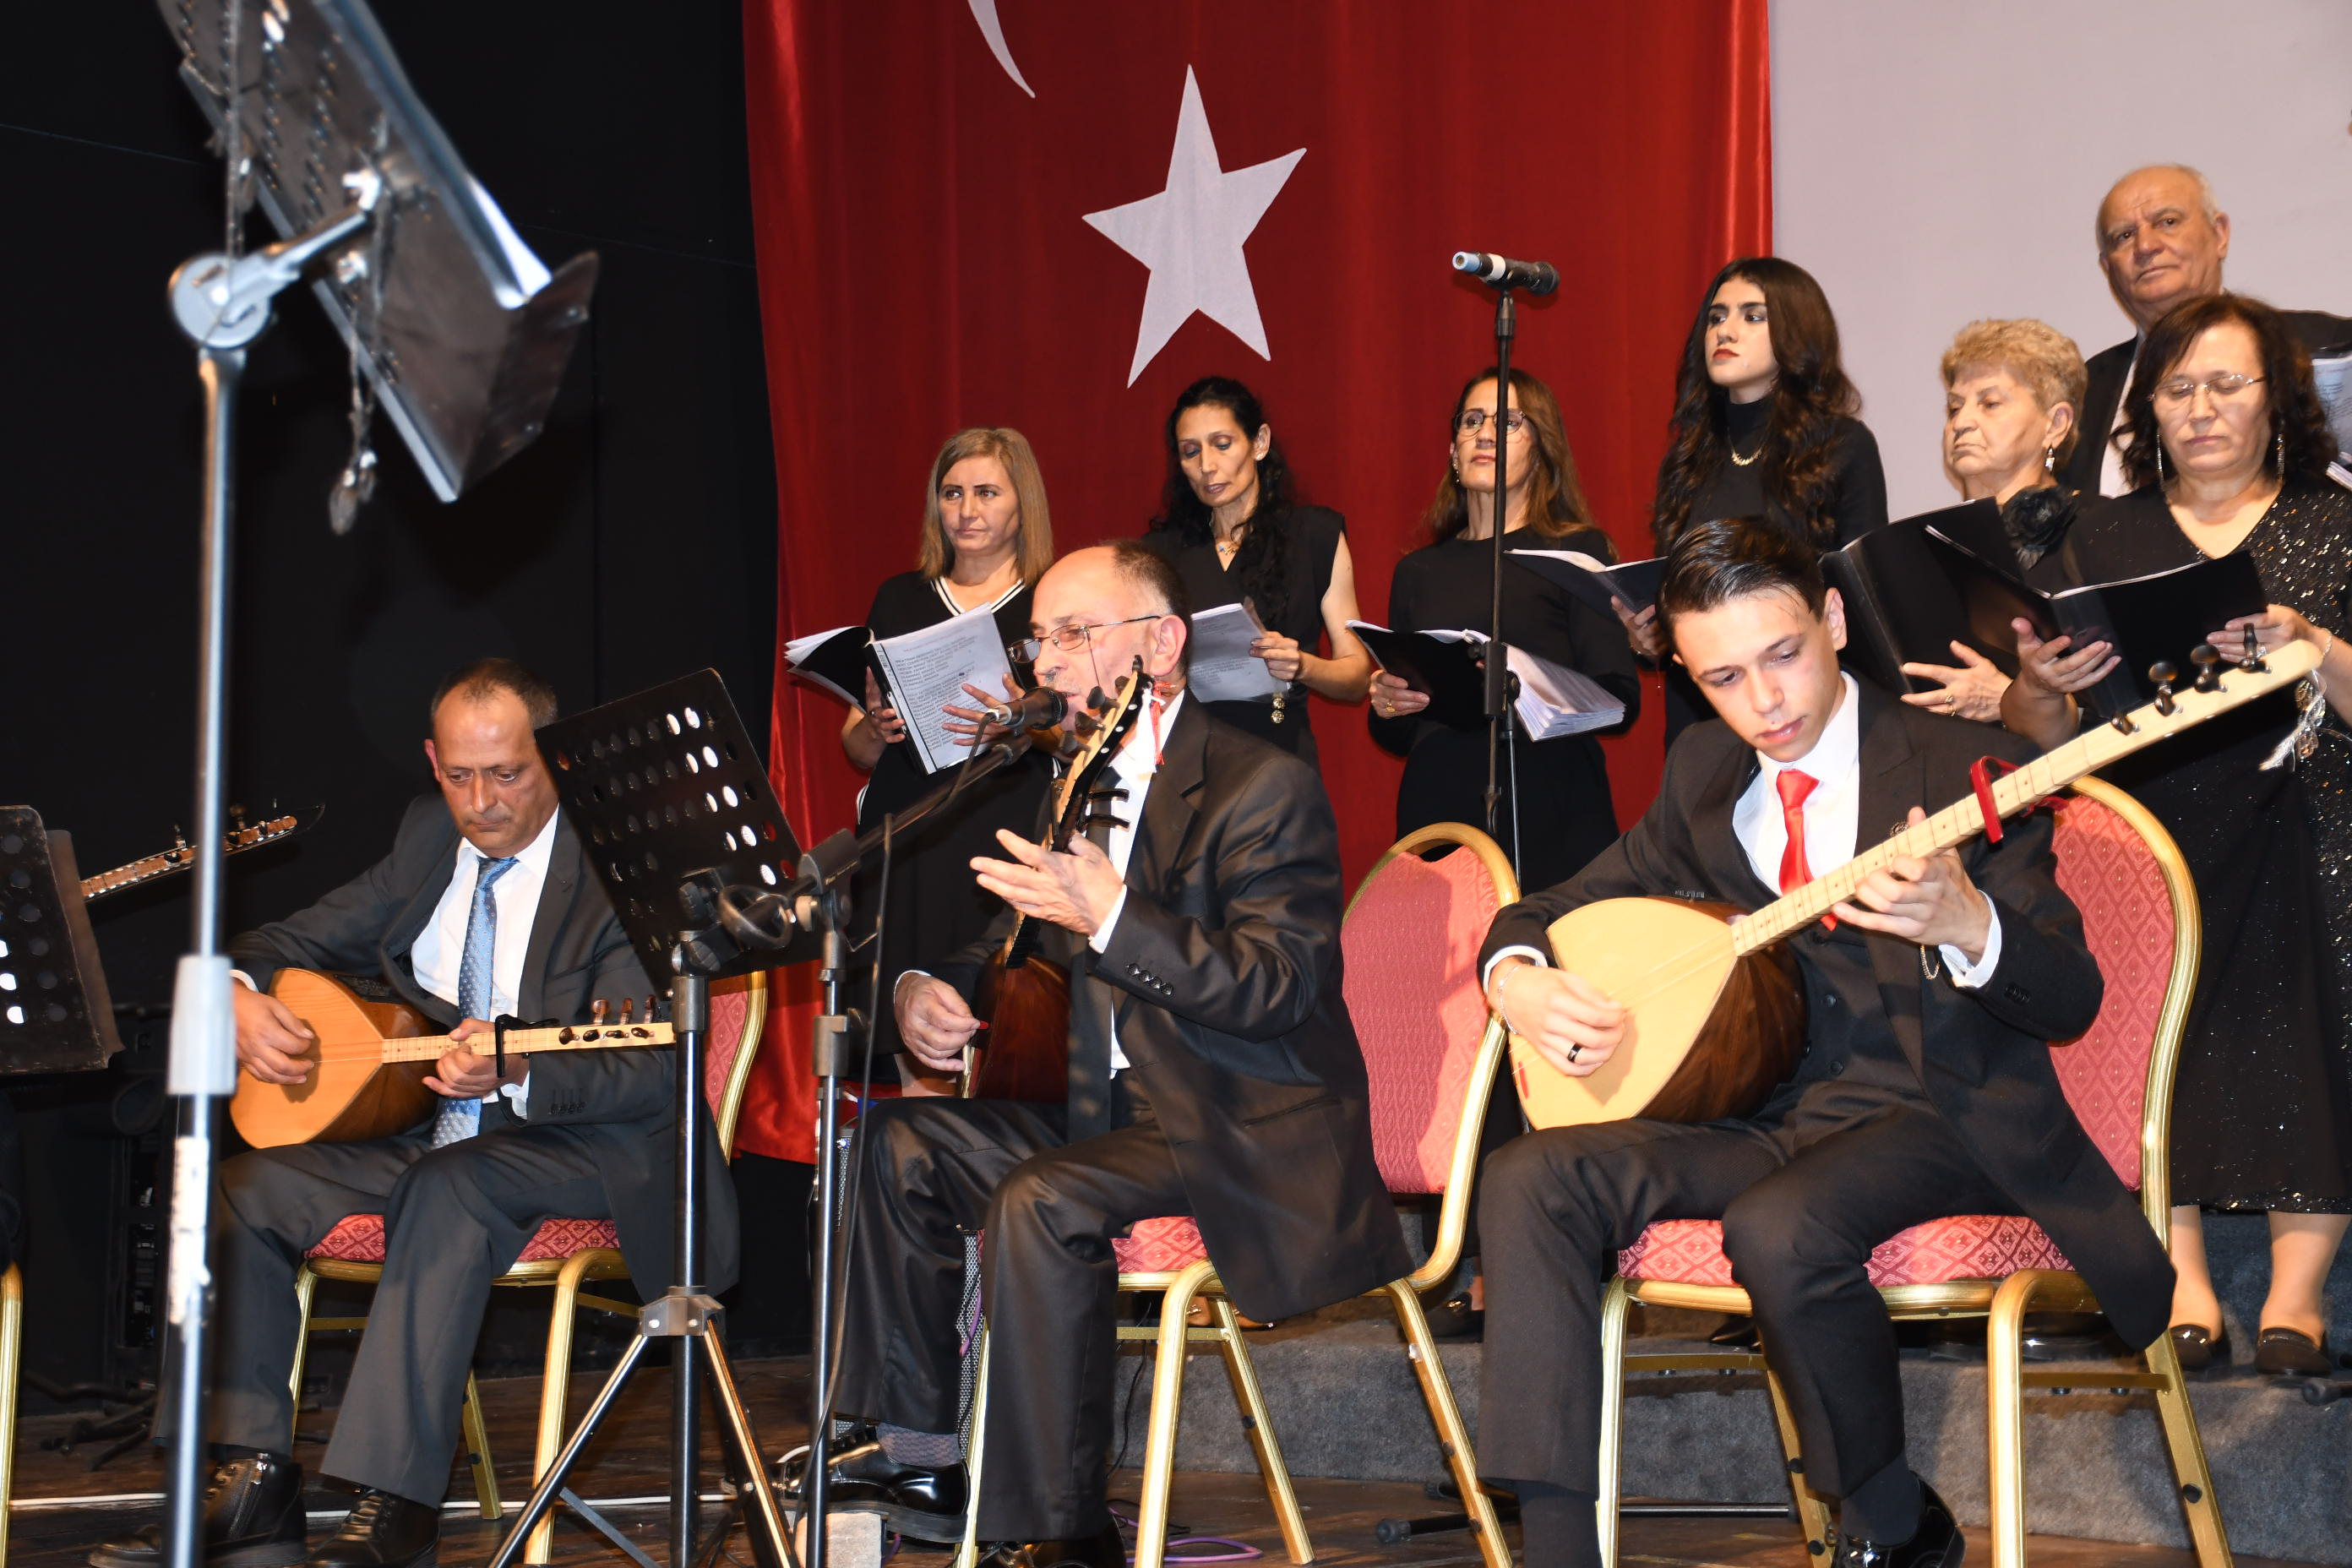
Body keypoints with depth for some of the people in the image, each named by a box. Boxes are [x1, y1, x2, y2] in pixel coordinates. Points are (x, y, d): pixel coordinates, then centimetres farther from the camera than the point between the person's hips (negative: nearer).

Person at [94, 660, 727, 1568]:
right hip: (436, 1140, 8)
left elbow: (655, 1072, -21)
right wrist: (240, 995, -9)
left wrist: (516, 1074, -39)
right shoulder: (429, 838, 9)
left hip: (588, 1145, -7)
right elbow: (295, 942, 17)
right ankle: (255, 1486, -7)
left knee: (450, 1187, -37)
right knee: (242, 1188, -9)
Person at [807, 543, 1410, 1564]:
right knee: (900, 1144, 0)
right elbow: (1015, 950, 23)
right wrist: (928, 990, 0)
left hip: (1249, 1135, -9)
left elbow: (1281, 987, -23)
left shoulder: (1263, 788, -12)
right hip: (1113, 1109, 9)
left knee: (1039, 1202, -30)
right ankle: (921, 1454, 6)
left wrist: (1112, 918, -30)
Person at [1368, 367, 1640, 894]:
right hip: (1439, 818, 3)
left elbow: (1620, 701, -5)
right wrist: (1386, 708, -1)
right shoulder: (1418, 572, 17)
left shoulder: (1578, 551, 6)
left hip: (1551, 817, -3)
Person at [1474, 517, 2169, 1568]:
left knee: (1780, 1227, -36)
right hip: (1761, 1108, 6)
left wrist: (1966, 925, -33)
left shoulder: (1957, 771, -6)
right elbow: (1564, 905, 19)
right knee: (1530, 1181, -17)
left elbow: (2071, 1004, -10)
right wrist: (1516, 979, -6)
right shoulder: (1704, 773, 10)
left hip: (1934, 1110, -5)